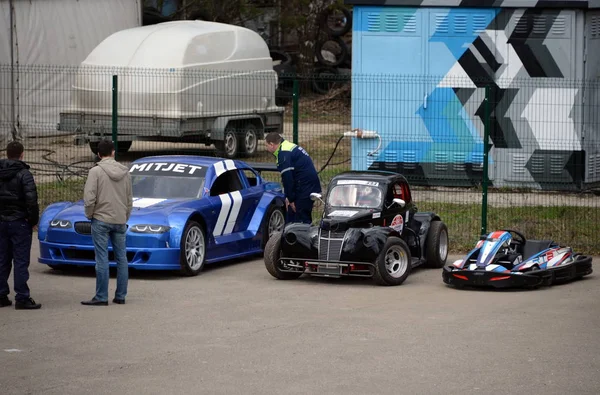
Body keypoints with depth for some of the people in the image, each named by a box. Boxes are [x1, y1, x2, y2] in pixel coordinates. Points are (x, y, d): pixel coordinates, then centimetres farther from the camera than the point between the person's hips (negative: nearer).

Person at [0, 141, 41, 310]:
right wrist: (33, 220, -6)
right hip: (19, 222, -5)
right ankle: (22, 298, -4)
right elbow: (31, 200, -17)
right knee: (21, 261, -3)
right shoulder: (23, 174, -11)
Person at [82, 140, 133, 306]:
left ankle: (101, 297, -3)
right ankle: (121, 296, 13)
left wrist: (89, 214, 2)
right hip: (120, 221, 5)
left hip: (101, 219, -5)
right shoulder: (125, 172, 7)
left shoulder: (96, 171, -9)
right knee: (121, 258, 10)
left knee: (102, 259, -4)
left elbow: (89, 198, -14)